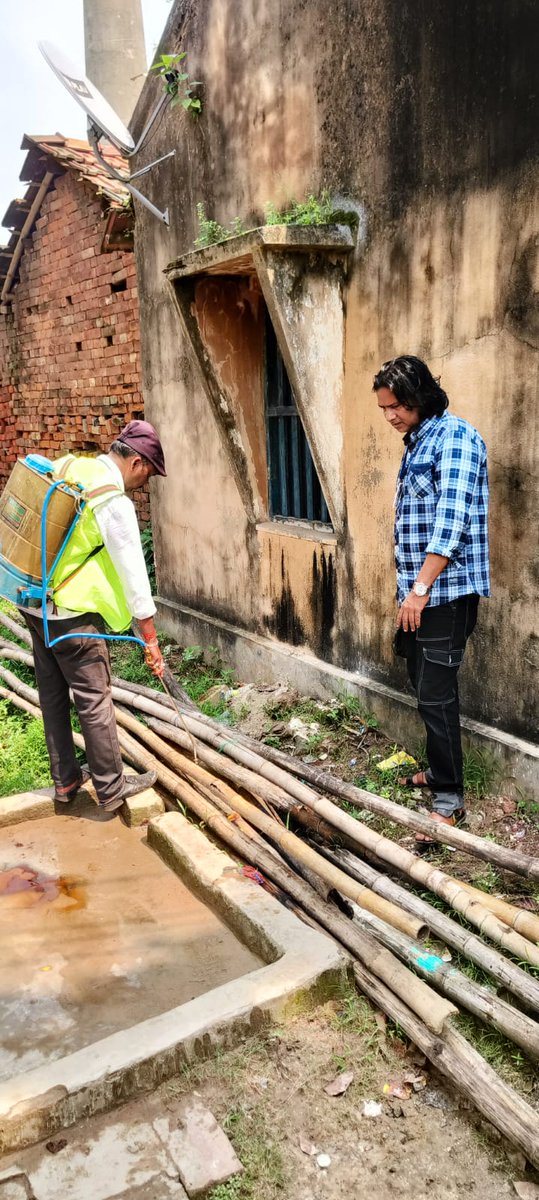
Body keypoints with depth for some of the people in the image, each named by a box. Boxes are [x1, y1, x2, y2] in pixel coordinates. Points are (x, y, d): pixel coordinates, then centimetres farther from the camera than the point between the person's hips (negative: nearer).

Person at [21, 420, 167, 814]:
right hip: (70, 611, -8)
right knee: (94, 699, 4)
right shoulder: (115, 502, -19)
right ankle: (112, 789, 17)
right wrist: (151, 639, -10)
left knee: (53, 693, 16)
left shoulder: (67, 465, 4)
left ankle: (65, 780, 30)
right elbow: (133, 572, -16)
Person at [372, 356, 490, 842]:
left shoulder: (454, 436, -12)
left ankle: (450, 798, 7)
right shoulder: (416, 442, 16)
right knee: (424, 685, 16)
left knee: (435, 694, -5)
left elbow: (451, 520, -21)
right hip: (419, 588, 9)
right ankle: (441, 769, 31)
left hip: (445, 590, -9)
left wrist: (421, 587, -22)